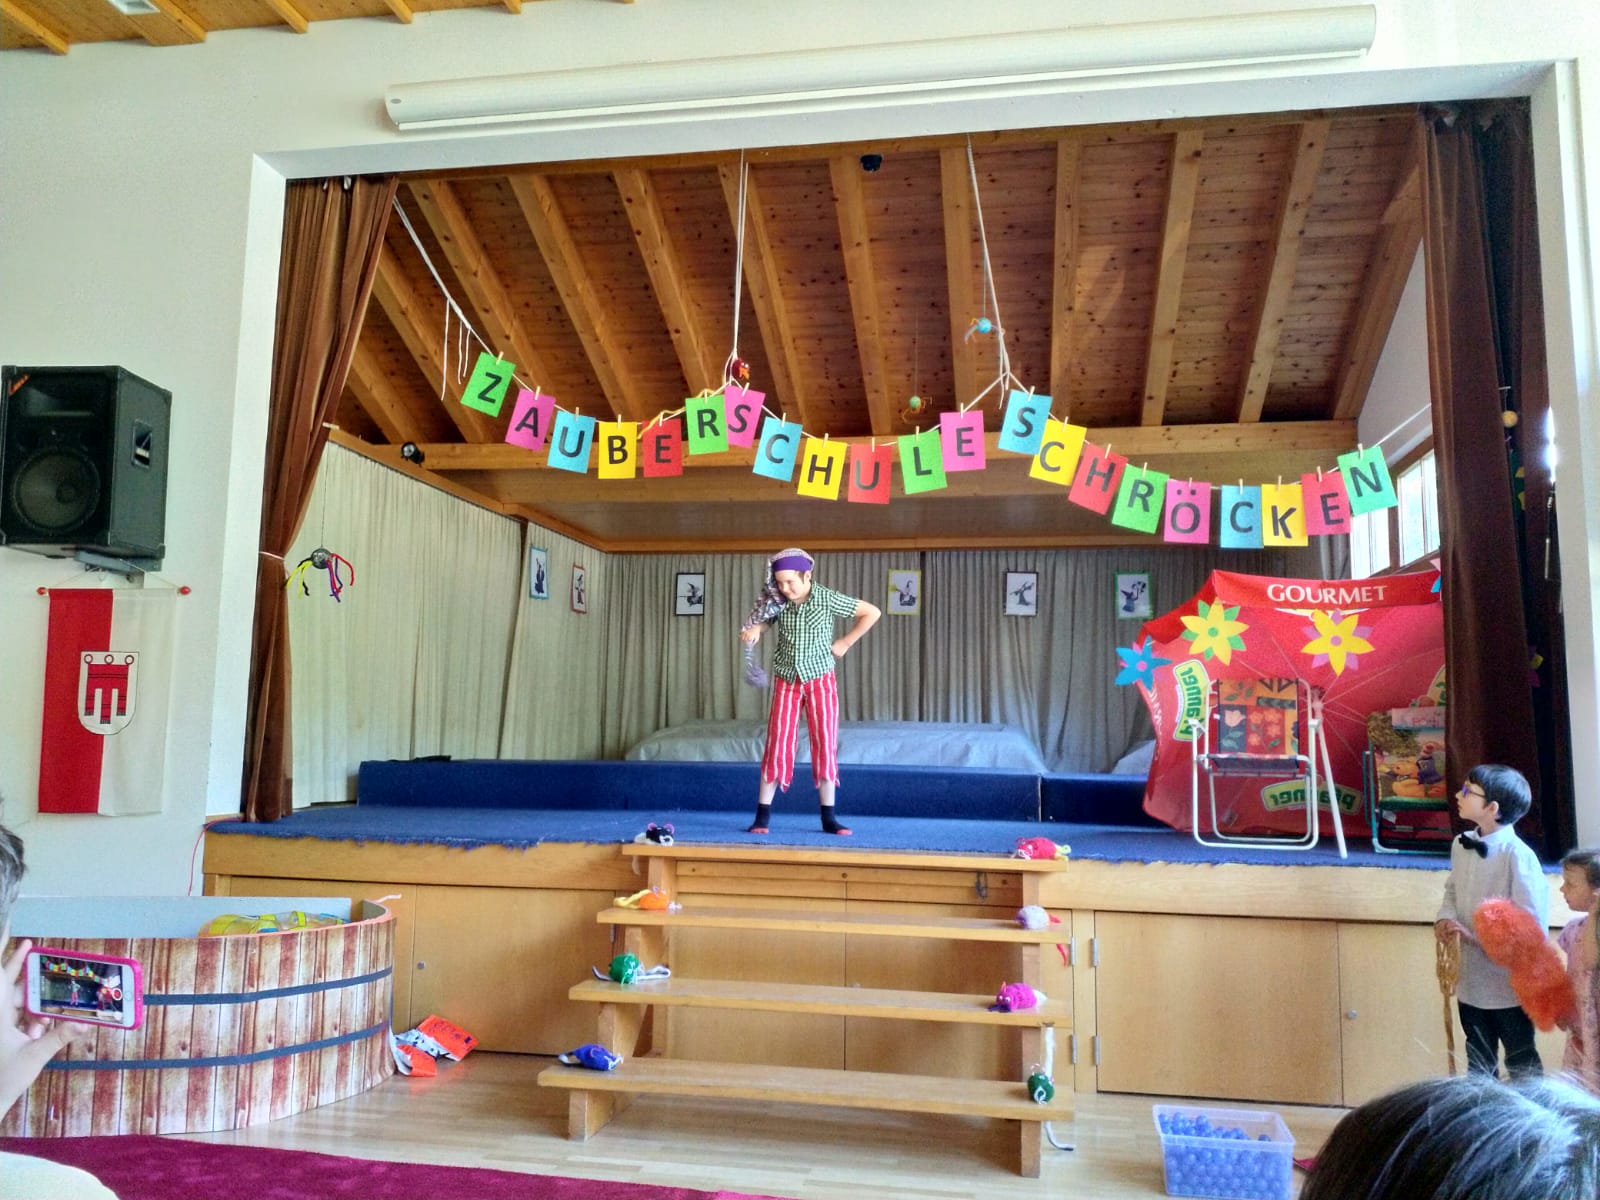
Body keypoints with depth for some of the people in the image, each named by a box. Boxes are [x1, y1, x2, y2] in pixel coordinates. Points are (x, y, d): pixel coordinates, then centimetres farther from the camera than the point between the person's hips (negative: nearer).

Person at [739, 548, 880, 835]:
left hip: (820, 680, -1)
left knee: (825, 745, 0)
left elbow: (872, 612, -5)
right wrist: (752, 631, -15)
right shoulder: (777, 602, -6)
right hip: (786, 682, 1)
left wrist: (845, 643, -6)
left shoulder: (827, 599, -12)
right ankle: (762, 816, 4)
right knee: (777, 745, -2)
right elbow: (760, 622, 9)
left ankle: (828, 818, 7)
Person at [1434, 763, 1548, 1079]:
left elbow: (1532, 925, -22)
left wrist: (1477, 936, -22)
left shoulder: (1518, 855, -22)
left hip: (1509, 984, -6)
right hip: (1472, 979, 6)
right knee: (1478, 1064, 22)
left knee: (1521, 1065, 15)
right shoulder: (1461, 845, -1)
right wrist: (1445, 918, -5)